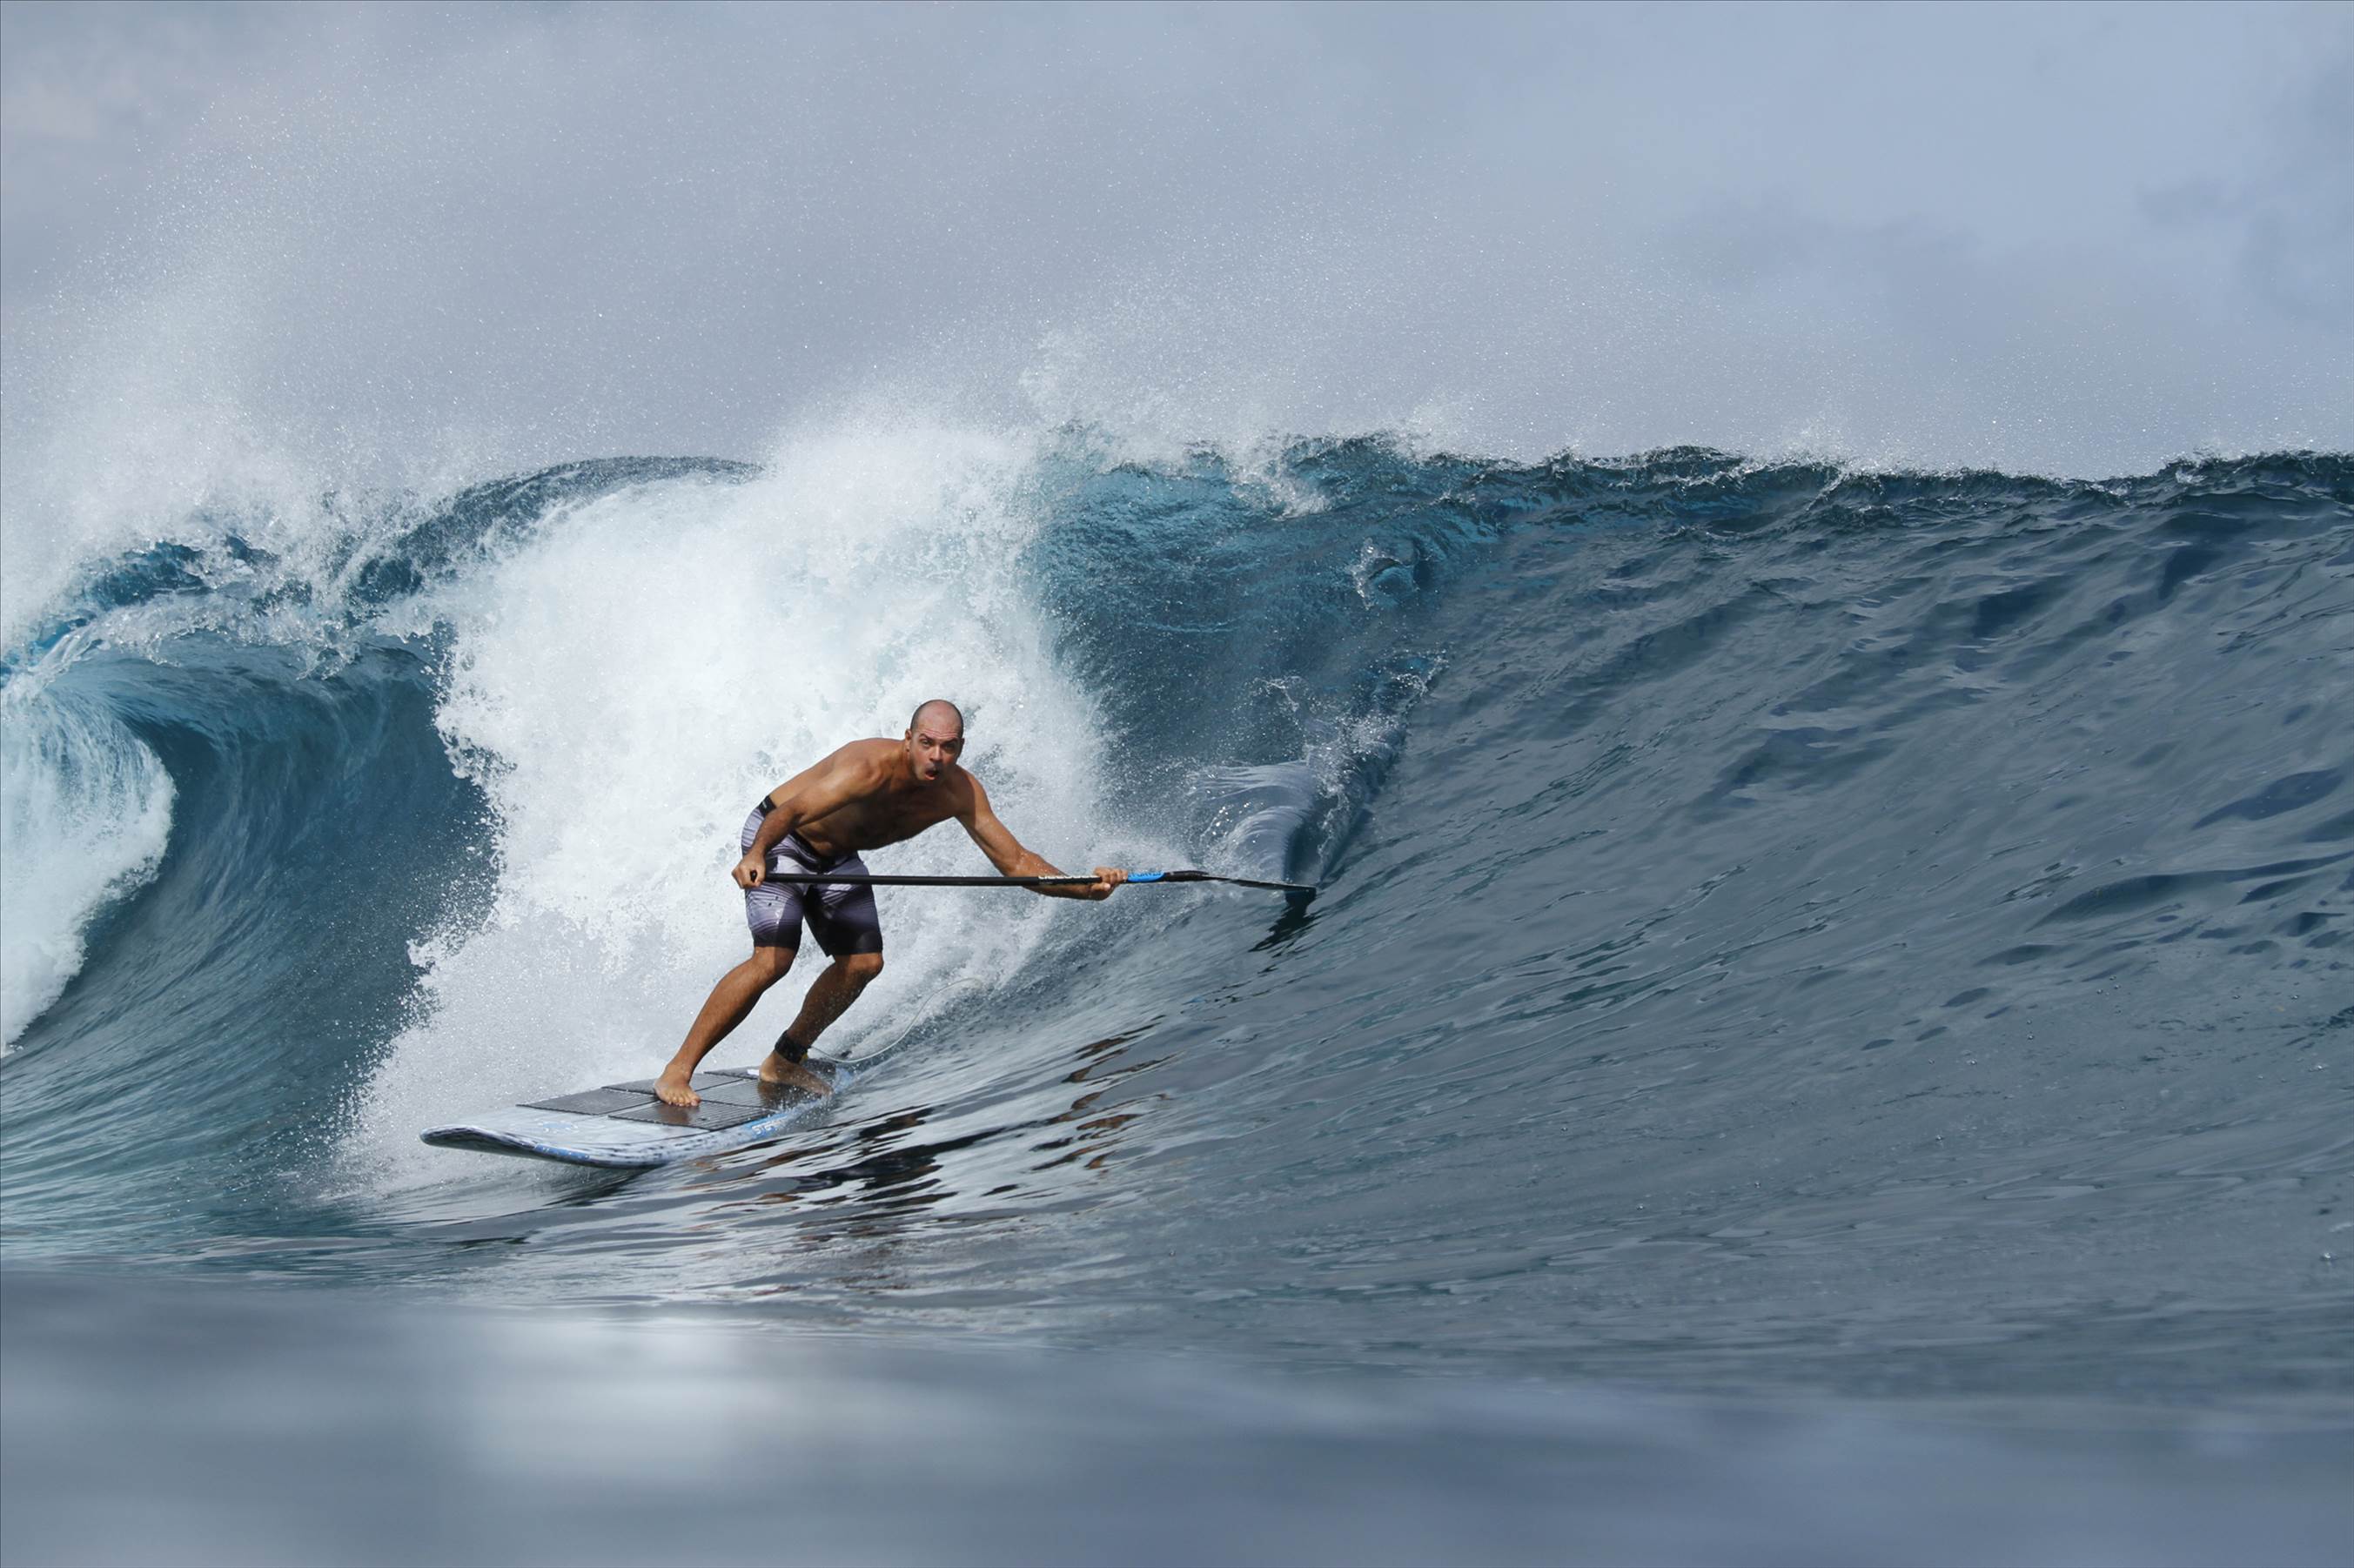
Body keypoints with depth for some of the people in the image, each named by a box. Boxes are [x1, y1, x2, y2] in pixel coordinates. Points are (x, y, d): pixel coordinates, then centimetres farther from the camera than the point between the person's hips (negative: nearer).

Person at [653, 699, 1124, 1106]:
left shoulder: (961, 793, -17)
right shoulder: (870, 768, -36)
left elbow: (1017, 862, -15)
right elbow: (789, 813, -44)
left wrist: (1085, 886, -29)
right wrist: (755, 855, -63)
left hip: (837, 858, 7)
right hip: (779, 837, -7)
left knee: (863, 962, 1)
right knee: (773, 959, -21)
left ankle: (784, 1062, 19)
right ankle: (677, 1071, -17)